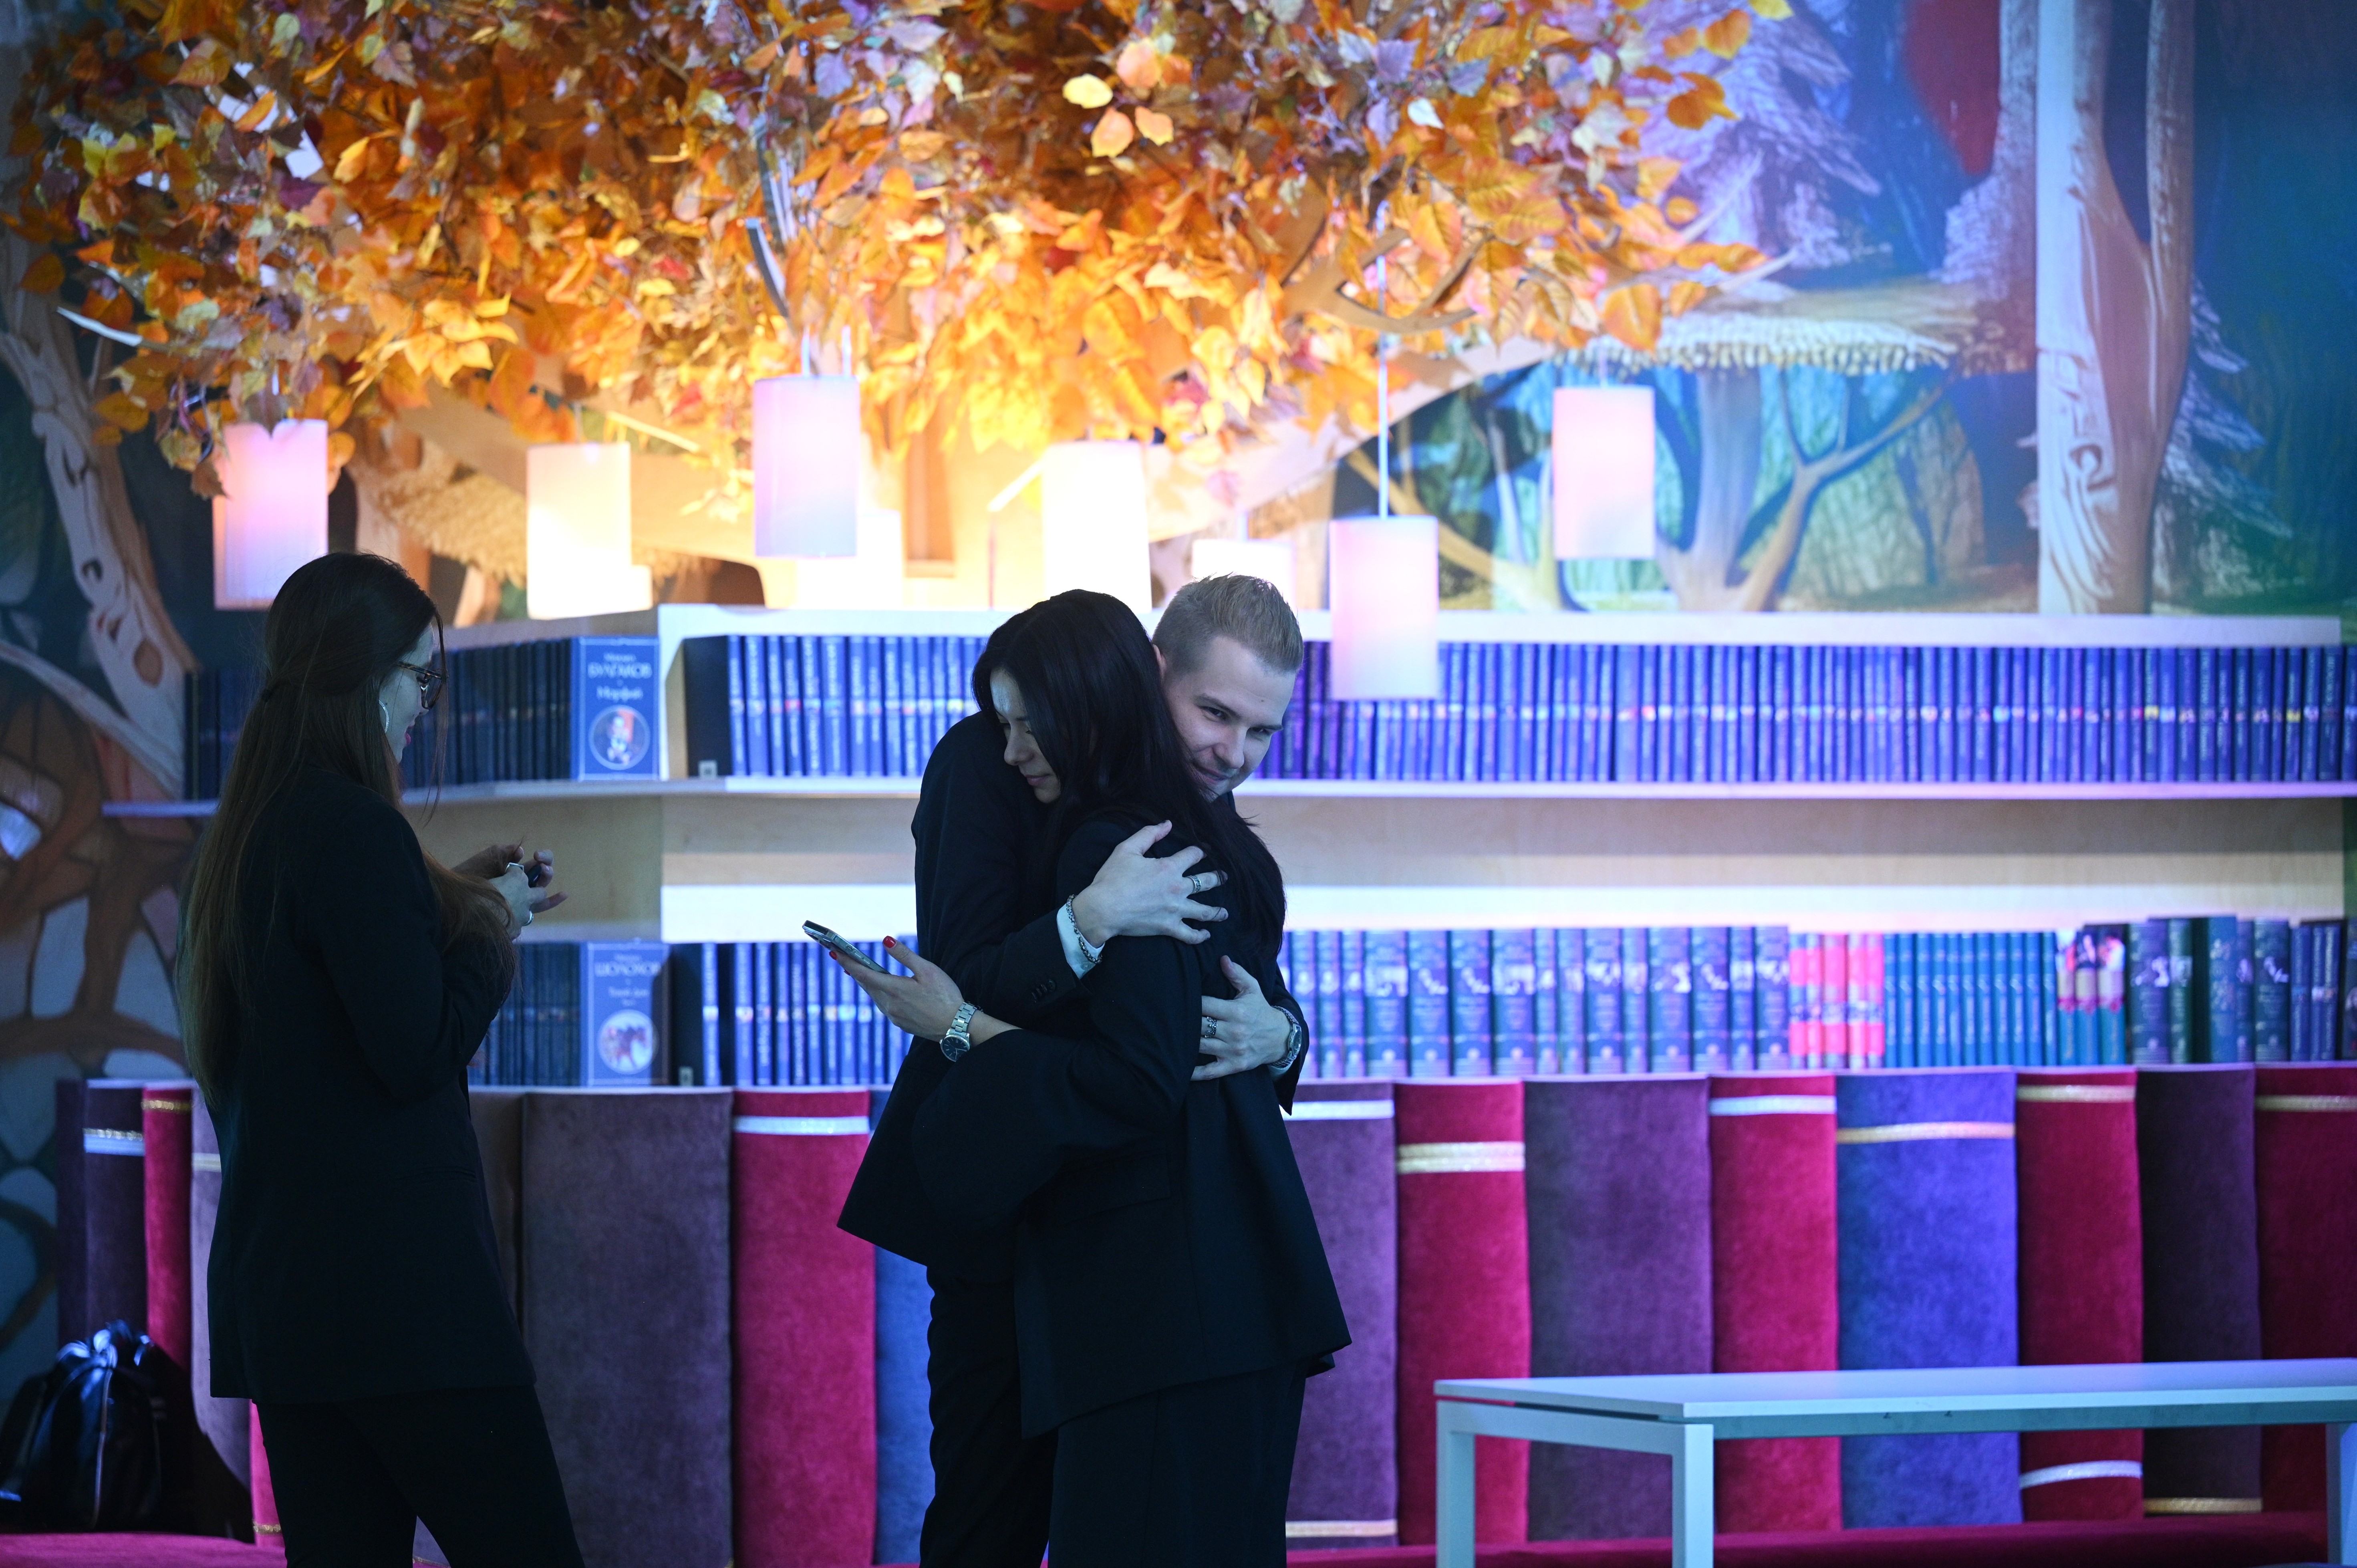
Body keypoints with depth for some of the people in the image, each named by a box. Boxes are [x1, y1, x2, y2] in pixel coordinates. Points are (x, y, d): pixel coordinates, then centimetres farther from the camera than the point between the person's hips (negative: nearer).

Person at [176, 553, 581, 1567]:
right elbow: (419, 1052, -17)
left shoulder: (252, 829, 13)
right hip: (394, 1283, -9)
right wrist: (489, 923, -2)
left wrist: (451, 898, 17)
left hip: (278, 1285, 9)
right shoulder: (355, 828, -14)